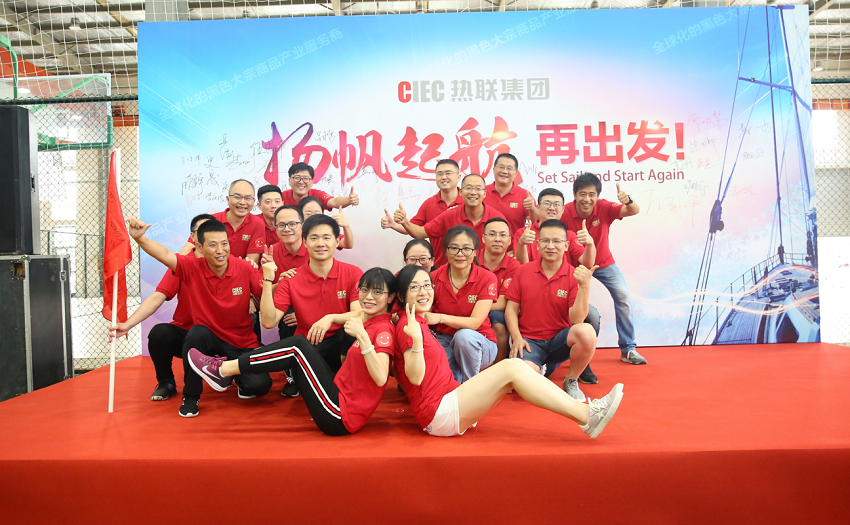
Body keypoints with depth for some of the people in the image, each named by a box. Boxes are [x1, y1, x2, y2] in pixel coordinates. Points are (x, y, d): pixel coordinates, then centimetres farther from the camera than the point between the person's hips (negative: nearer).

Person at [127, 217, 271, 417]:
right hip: (208, 339, 1)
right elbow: (165, 255, -27)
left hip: (242, 343, 0)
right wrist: (138, 237, -43)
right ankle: (191, 396, -11)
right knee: (197, 333, -34)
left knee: (259, 385, -21)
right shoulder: (192, 267, -13)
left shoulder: (244, 268, -14)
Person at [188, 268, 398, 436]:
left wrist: (362, 336, -36)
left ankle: (222, 370, -3)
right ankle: (225, 370, 11)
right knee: (299, 345, 9)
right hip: (340, 404, 9)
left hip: (340, 419, -9)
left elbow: (380, 378, -30)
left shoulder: (384, 329, -14)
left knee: (298, 346, -14)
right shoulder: (370, 322, 12)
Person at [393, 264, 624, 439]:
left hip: (449, 399, 9)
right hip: (438, 415, -9)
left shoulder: (420, 323, 20)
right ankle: (586, 416, -20)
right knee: (510, 368, -20)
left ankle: (585, 412, -11)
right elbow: (415, 377, -19)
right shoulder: (407, 326, -8)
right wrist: (415, 340, -33)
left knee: (517, 366, -4)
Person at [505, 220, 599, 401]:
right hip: (529, 340, 0)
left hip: (559, 340, 1)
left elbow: (577, 320, -13)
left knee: (587, 332, -33)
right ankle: (538, 370, 11)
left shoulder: (574, 276, -3)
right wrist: (517, 338, -10)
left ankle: (571, 381, -4)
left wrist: (584, 286, -24)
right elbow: (511, 308, 4)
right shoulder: (523, 271, 2)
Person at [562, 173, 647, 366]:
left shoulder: (604, 208, -19)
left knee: (623, 297, -7)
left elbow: (634, 211, -27)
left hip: (604, 263, 2)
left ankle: (627, 349, 7)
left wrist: (627, 200, -48)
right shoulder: (566, 212, -22)